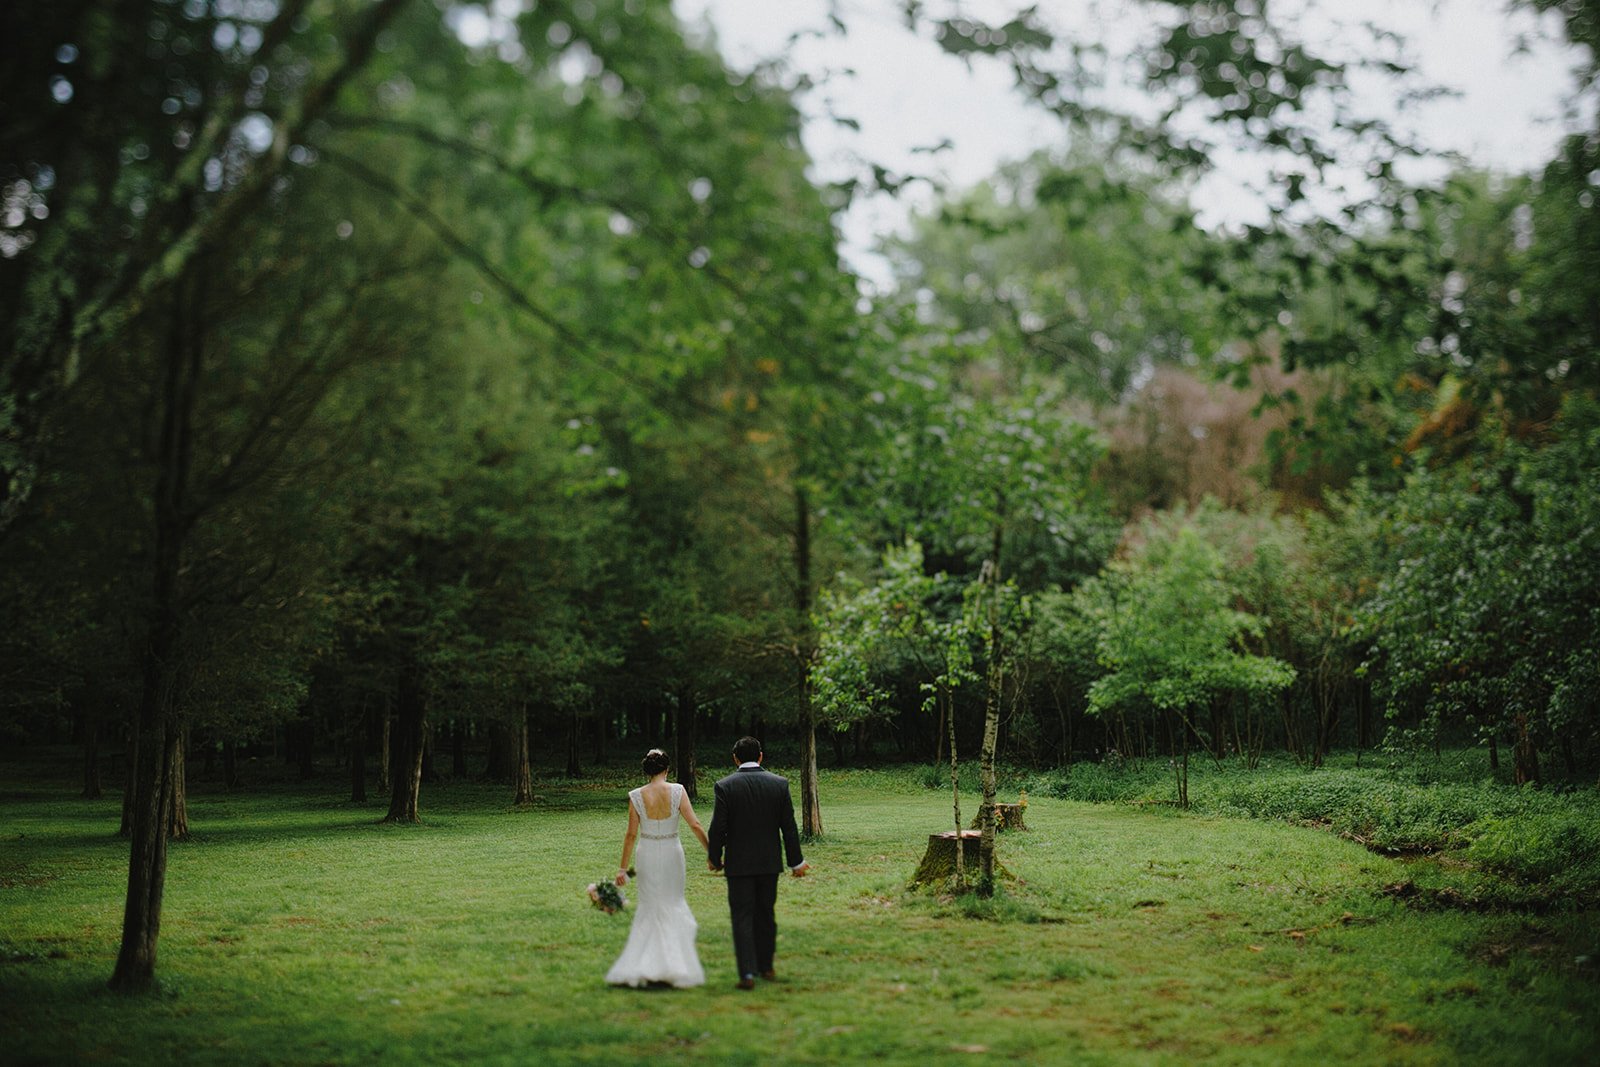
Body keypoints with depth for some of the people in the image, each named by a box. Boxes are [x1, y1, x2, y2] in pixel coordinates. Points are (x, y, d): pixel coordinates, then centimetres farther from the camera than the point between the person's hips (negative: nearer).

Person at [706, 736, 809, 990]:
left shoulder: (725, 786, -10)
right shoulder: (780, 784, -3)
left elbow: (718, 827, -9)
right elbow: (789, 826, 0)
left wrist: (714, 859, 6)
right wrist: (796, 861, 7)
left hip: (739, 863, -3)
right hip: (770, 863, 3)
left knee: (742, 917, 1)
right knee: (766, 914, 16)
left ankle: (748, 973, -7)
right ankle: (766, 966, 26)